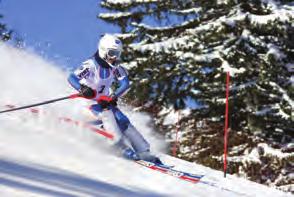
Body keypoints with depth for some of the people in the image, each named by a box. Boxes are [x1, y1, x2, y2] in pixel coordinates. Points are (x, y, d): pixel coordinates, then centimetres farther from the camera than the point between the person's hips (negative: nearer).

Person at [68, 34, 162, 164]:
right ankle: (124, 149, -32)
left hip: (105, 102, 5)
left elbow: (125, 83, -12)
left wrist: (114, 96, -30)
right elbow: (72, 78, -28)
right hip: (88, 104, -5)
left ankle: (143, 151, -14)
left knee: (122, 121, -12)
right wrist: (82, 88, -49)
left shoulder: (115, 68, -2)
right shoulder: (91, 65, -19)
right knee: (106, 114, -31)